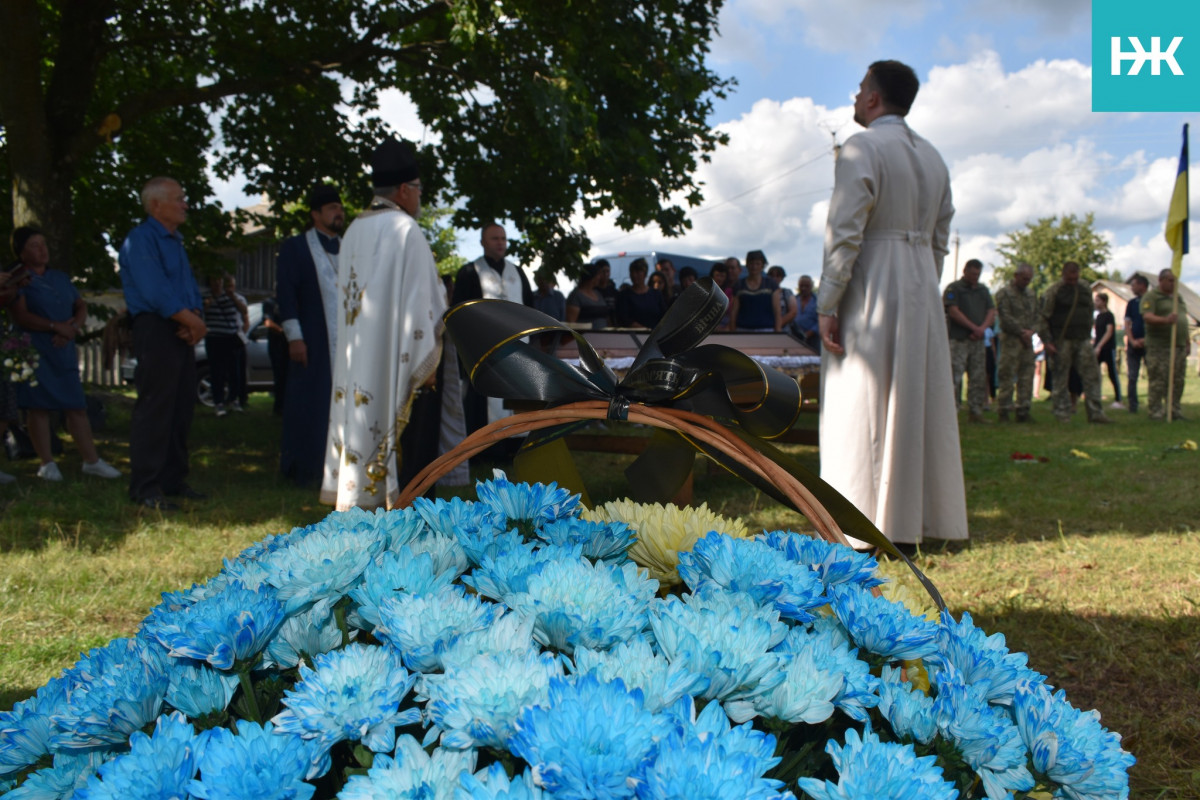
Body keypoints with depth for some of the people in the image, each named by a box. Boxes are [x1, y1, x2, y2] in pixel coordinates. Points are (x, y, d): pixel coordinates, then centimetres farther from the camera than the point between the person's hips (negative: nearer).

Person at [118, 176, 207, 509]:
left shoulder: (175, 242, 21)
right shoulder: (140, 240, -8)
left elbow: (190, 288, 18)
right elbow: (157, 293, -17)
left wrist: (196, 319, -3)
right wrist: (194, 322, -11)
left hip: (182, 333, 9)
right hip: (157, 330, -9)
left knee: (182, 409, 10)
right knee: (154, 409, -8)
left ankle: (173, 479, 19)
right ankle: (145, 488, -4)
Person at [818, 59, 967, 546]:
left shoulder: (862, 148, -9)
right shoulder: (932, 157, 14)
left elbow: (844, 232, -17)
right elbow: (940, 239, 15)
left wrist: (826, 306, -16)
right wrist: (922, 293, 20)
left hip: (870, 291, -7)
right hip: (921, 290, 8)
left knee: (862, 408, -4)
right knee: (920, 401, 11)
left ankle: (865, 526, -2)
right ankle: (926, 518, 17)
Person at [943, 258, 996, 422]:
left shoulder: (983, 290, 19)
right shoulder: (953, 288, 0)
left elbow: (992, 312, 12)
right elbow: (953, 311, -10)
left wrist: (982, 328, -7)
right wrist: (974, 327, -12)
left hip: (978, 340, 6)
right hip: (958, 339, -6)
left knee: (978, 378, 6)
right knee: (954, 377, -9)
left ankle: (976, 411, 12)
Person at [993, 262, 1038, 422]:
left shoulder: (1030, 294, 18)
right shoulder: (1004, 293, -3)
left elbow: (1036, 316, 17)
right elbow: (1005, 318, -11)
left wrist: (1030, 331, -1)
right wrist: (1021, 332, -10)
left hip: (1027, 339, 6)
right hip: (1010, 339, -6)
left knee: (1027, 375, 5)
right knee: (1007, 376, -5)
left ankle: (1023, 410, 11)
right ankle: (1004, 411, 0)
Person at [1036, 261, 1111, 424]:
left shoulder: (1085, 291, 14)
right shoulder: (1054, 291, -5)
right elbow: (1042, 317, -7)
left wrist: (1088, 336, 19)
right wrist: (1047, 342, -12)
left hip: (1082, 340, 5)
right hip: (1062, 341, -5)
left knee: (1091, 374, 0)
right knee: (1060, 380, -1)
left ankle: (1095, 412, 3)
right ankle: (1062, 414, 6)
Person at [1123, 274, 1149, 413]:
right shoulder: (1131, 303, 11)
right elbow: (1127, 324, 7)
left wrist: (1146, 339, -14)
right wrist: (1132, 341, -8)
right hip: (1133, 344, 3)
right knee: (1132, 377, 1)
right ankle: (1132, 406, 5)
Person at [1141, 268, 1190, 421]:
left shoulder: (1178, 297, 21)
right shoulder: (1151, 296, -3)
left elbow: (1183, 320, 26)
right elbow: (1147, 316, -18)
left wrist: (1187, 342, 22)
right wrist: (1165, 320, -35)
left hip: (1179, 346, 7)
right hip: (1160, 346, -7)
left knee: (1177, 381, 7)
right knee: (1159, 380, -8)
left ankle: (1175, 410, 13)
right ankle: (1156, 411, -4)